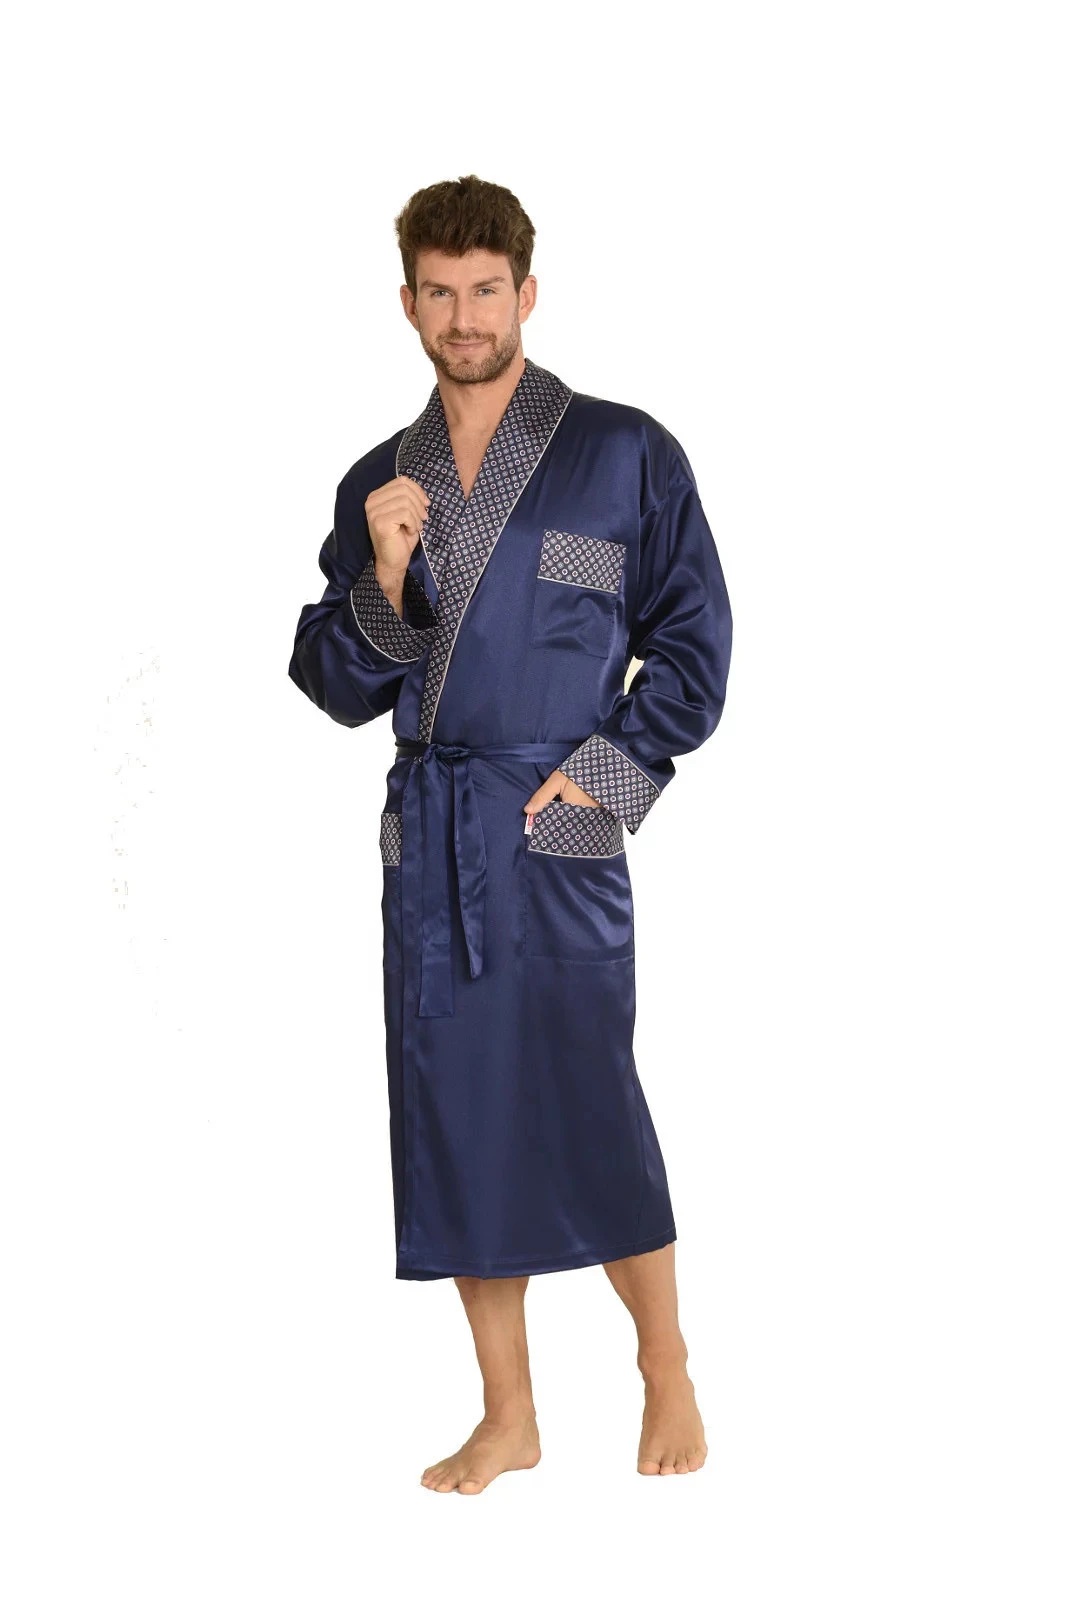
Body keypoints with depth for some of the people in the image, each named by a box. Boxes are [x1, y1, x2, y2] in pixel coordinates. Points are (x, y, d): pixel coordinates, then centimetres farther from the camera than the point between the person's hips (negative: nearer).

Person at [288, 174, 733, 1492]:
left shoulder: (624, 454, 1)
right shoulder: (377, 483, 11)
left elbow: (693, 639, 3)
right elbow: (339, 689, 9)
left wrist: (609, 769, -8)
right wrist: (383, 579, -9)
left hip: (558, 835, -4)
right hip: (427, 838, 4)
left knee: (589, 1113, -6)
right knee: (456, 1121, 6)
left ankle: (666, 1371, 17)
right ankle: (507, 1419, 18)